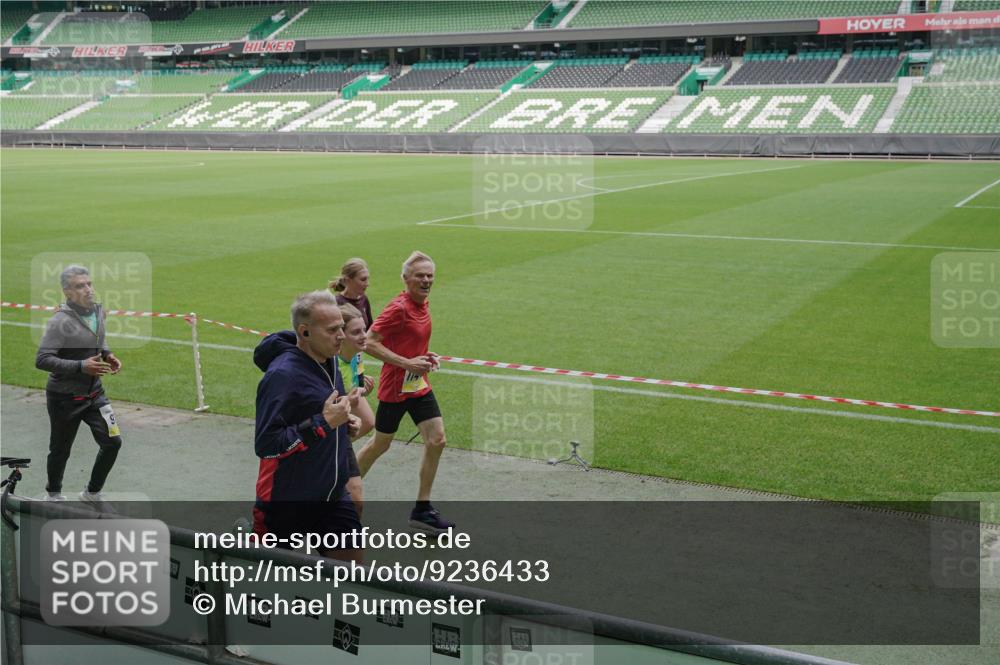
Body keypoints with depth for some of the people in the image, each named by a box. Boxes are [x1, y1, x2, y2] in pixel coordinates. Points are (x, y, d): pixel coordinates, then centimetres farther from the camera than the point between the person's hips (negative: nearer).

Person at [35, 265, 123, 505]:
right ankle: (53, 494, 38)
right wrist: (82, 366, -30)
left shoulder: (98, 311, 0)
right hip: (64, 398, -6)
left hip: (94, 393, 6)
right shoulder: (60, 321, -22)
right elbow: (42, 359, -25)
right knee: (61, 450, 11)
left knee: (112, 442, -1)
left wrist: (107, 355, -1)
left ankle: (92, 493, 21)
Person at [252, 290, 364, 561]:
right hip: (285, 505, -7)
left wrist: (342, 421, 3)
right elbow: (266, 444, -25)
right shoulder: (282, 374, -22)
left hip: (332, 495, 7)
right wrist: (323, 423, -25)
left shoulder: (329, 361, 5)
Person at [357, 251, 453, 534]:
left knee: (436, 439, -1)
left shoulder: (423, 304, 6)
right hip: (395, 387, -7)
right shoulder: (398, 308, -19)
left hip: (419, 385, 7)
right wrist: (407, 363, -24)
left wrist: (425, 356, 5)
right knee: (380, 444, 6)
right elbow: (369, 343, -22)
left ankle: (422, 508, 8)